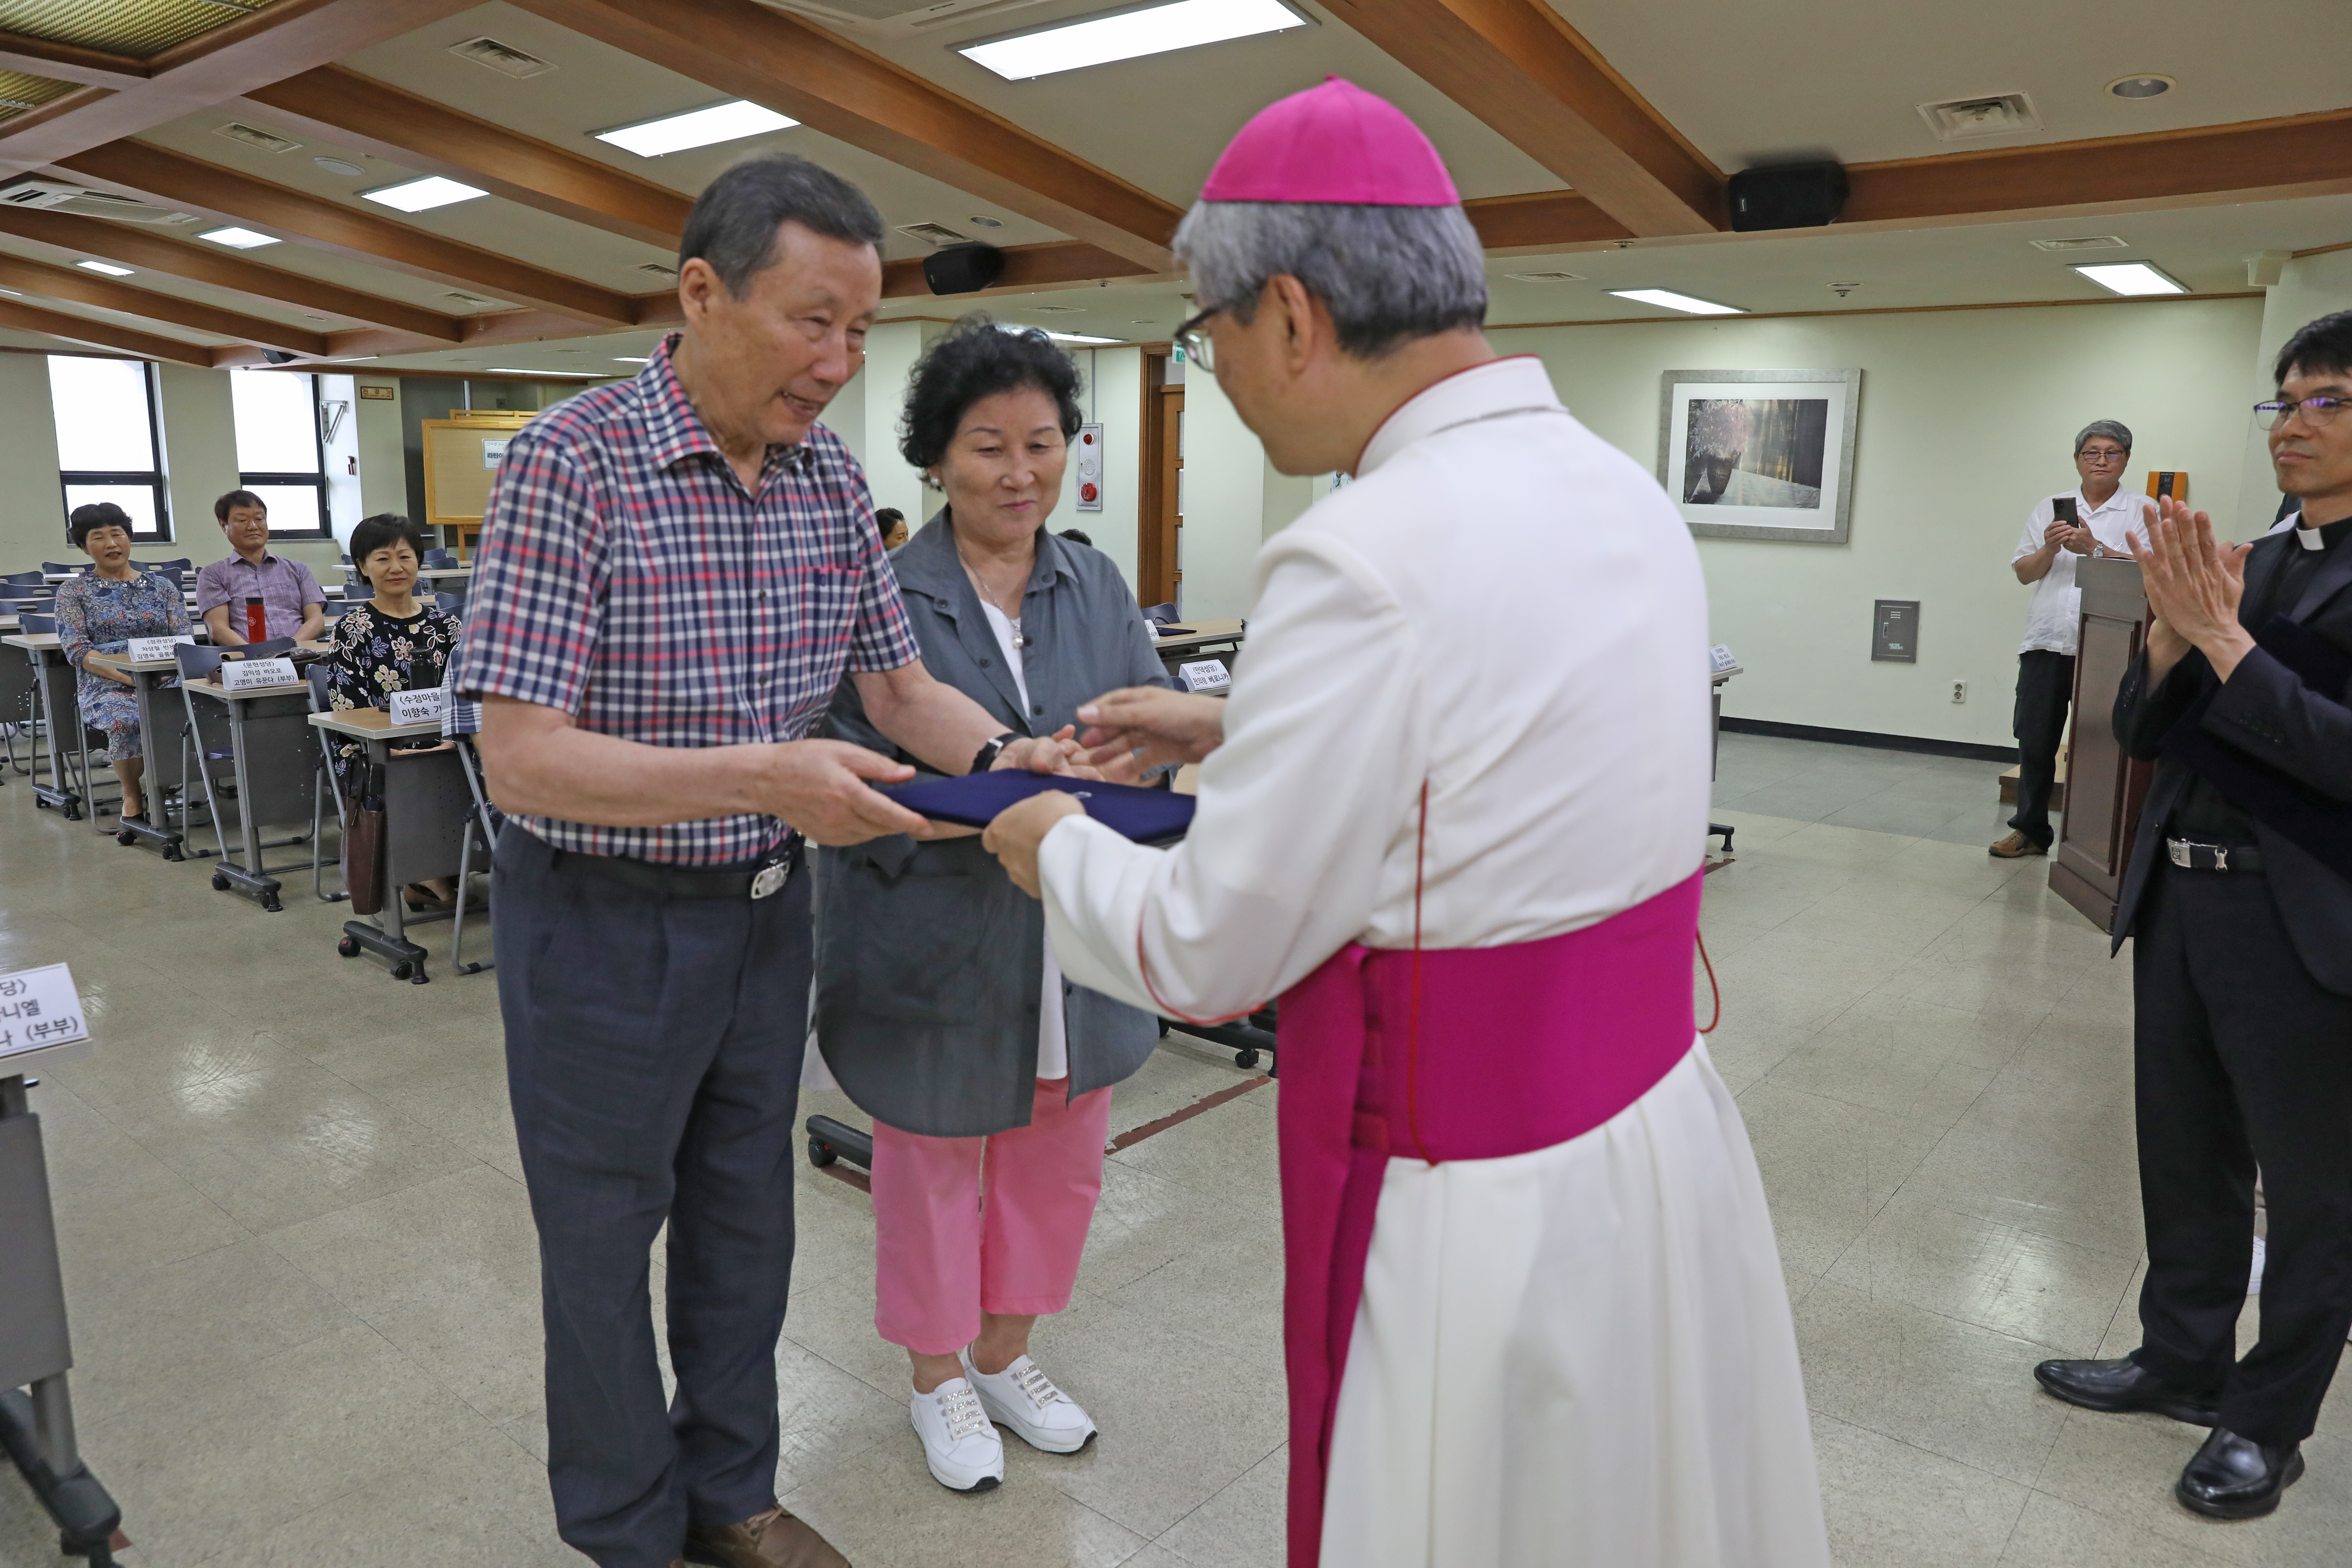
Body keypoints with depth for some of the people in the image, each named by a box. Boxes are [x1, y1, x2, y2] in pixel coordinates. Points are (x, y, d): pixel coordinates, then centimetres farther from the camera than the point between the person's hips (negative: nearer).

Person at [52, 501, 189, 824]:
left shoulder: (163, 587, 16)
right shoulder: (73, 591, 9)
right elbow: (76, 649, -1)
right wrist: (128, 676, -17)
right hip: (105, 687, -2)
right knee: (126, 719, -38)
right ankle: (133, 795, -11)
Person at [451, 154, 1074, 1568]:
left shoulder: (834, 475, -1)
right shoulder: (574, 460, -19)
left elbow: (901, 684, 5)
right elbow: (522, 758, -23)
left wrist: (1008, 755, -15)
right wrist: (762, 778, -33)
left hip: (767, 908, 6)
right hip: (606, 922, -5)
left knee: (746, 1220, 19)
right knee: (606, 1239, 13)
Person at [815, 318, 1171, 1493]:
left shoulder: (1099, 589, 5)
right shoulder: (883, 594, -10)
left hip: (1074, 942, 5)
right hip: (936, 943, -4)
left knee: (1060, 1164, 19)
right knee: (935, 1168, 15)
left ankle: (1004, 1352, 44)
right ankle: (937, 1376, 40)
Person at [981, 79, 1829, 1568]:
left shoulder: (1370, 556, -25)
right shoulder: (1623, 493, 2)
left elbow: (1208, 955, -17)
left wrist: (1060, 846, 3)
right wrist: (1237, 729, 17)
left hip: (1491, 1211, -8)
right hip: (1665, 1132, 8)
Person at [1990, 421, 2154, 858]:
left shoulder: (2142, 512, 5)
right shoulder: (2050, 508, 15)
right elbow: (2024, 572, 10)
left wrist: (2094, 548, -16)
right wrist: (2049, 549, -8)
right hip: (2046, 643, 3)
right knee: (2034, 741, 5)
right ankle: (2030, 830, 14)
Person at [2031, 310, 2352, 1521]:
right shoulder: (2251, 565, 9)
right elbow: (2140, 731, 8)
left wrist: (2226, 643, -20)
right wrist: (2174, 631, -9)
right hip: (2183, 902, 7)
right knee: (2185, 1158, 19)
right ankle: (2183, 1360, 37)